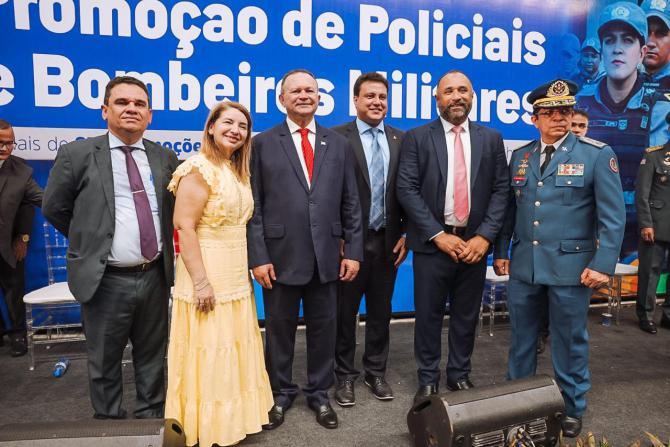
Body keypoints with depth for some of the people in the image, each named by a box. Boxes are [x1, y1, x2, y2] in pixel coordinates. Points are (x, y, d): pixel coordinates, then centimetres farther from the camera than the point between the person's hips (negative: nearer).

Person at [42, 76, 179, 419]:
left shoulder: (165, 158, 4)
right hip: (105, 280, -2)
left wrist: (159, 243, 10)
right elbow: (54, 208, 4)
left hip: (155, 276, 3)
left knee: (152, 357, 17)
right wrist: (90, 241, 7)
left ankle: (151, 416, 36)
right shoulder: (77, 154, -5)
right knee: (104, 362, 13)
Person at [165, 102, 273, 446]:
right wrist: (201, 281, -23)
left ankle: (230, 417, 35)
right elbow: (184, 226, -20)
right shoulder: (199, 168, -14)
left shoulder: (238, 171, 11)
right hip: (208, 274, -8)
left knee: (233, 348, 17)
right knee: (209, 351, 4)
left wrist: (245, 271, 12)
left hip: (237, 275, 8)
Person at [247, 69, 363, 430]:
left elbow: (350, 203, 7)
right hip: (280, 257, -2)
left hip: (327, 257, 2)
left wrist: (353, 251, 2)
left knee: (324, 329, 13)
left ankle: (319, 394, 33)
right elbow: (254, 207, -2)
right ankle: (280, 393, 33)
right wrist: (257, 256, -8)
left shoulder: (338, 144, 9)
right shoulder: (262, 144, 2)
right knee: (279, 329, 12)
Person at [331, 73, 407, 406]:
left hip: (387, 241, 4)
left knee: (381, 312, 15)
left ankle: (376, 372, 32)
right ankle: (345, 376, 27)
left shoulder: (400, 139, 8)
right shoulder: (337, 137, -5)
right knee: (345, 312, 9)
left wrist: (406, 234, 4)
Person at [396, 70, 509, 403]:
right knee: (428, 316, 6)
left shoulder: (491, 139, 9)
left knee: (467, 316, 13)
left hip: (474, 243, 3)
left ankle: (460, 376, 31)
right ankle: (428, 380, 23)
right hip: (432, 243, -2)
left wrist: (484, 236, -8)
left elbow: (500, 190, 4)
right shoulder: (417, 138, 0)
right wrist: (438, 235, -12)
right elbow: (407, 189, -7)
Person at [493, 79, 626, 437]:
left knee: (570, 341, 10)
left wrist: (603, 263, -14)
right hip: (523, 265, 4)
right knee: (521, 338, 15)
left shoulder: (597, 154, -4)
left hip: (570, 266, -3)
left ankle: (572, 409, 31)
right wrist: (500, 251, 11)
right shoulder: (519, 156, 8)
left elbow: (613, 216, -7)